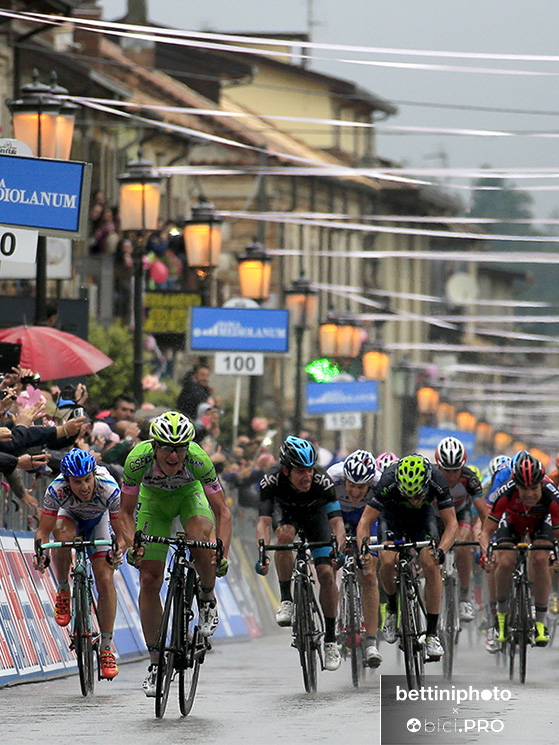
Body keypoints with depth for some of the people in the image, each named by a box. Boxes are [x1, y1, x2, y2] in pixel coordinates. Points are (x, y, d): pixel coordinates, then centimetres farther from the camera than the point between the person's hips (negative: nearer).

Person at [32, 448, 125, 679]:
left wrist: (119, 549, -51)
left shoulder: (109, 489, -37)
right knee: (63, 534, -37)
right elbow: (43, 531, -30)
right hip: (70, 515, 0)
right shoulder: (56, 491, -36)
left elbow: (122, 533, -30)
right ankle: (63, 592, -12)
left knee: (105, 580, -14)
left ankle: (106, 649, -5)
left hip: (99, 521, 0)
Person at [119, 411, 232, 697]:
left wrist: (223, 554, -42)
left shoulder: (198, 459, -36)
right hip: (153, 499, 1)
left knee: (200, 540, -35)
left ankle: (208, 598, -5)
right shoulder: (138, 459, -34)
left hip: (190, 494, -1)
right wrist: (132, 545, -38)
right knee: (149, 580, -5)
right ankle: (155, 662, 7)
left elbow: (222, 512, -29)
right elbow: (127, 512, -21)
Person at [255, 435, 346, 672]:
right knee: (285, 534, -36)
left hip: (314, 512, 0)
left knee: (326, 573, -13)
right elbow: (263, 522, -41)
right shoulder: (271, 480, -36)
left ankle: (331, 640, 0)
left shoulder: (322, 480, -36)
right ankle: (286, 600, -20)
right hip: (285, 509, 0)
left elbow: (336, 521, -40)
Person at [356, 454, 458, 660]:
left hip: (422, 515, 1)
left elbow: (451, 523, -28)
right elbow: (365, 522, -31)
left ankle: (432, 633, -13)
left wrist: (441, 550, -45)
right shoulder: (388, 481, -37)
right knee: (388, 562, -25)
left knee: (430, 564, -20)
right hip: (392, 514, -1)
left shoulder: (437, 481, -34)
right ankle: (392, 607, 7)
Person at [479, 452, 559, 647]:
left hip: (540, 521, 0)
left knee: (540, 560, -26)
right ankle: (501, 611, 4)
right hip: (512, 519, 0)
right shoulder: (506, 494, -37)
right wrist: (485, 551, -49)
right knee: (505, 562, -23)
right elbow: (487, 531, -29)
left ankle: (541, 621, -12)